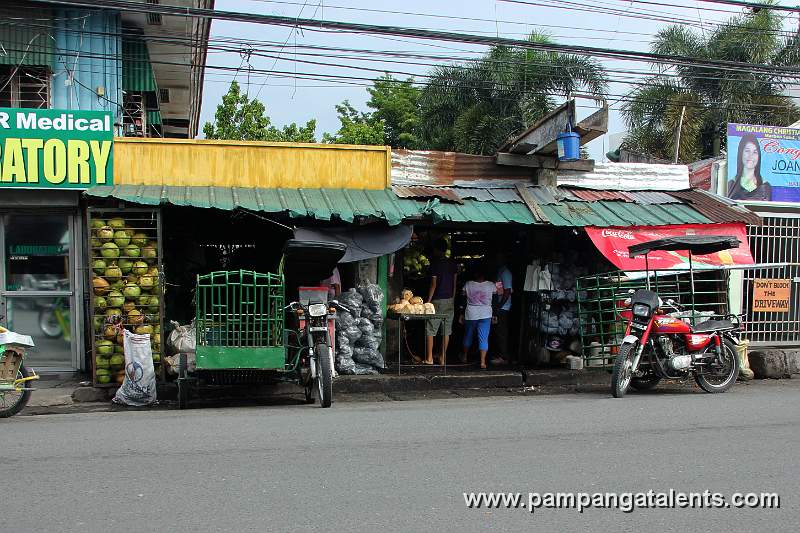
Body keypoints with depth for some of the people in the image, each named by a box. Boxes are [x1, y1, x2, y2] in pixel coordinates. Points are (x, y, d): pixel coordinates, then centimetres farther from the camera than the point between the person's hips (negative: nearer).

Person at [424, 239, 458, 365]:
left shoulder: (435, 263, -10)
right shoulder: (453, 264, 7)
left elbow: (433, 284, -12)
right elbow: (454, 283, 10)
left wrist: (428, 301, -6)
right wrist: (452, 298, 17)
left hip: (437, 300, -6)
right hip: (450, 300, 6)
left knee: (430, 330, 2)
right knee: (446, 331, 8)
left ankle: (429, 358, 2)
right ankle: (443, 358, 11)